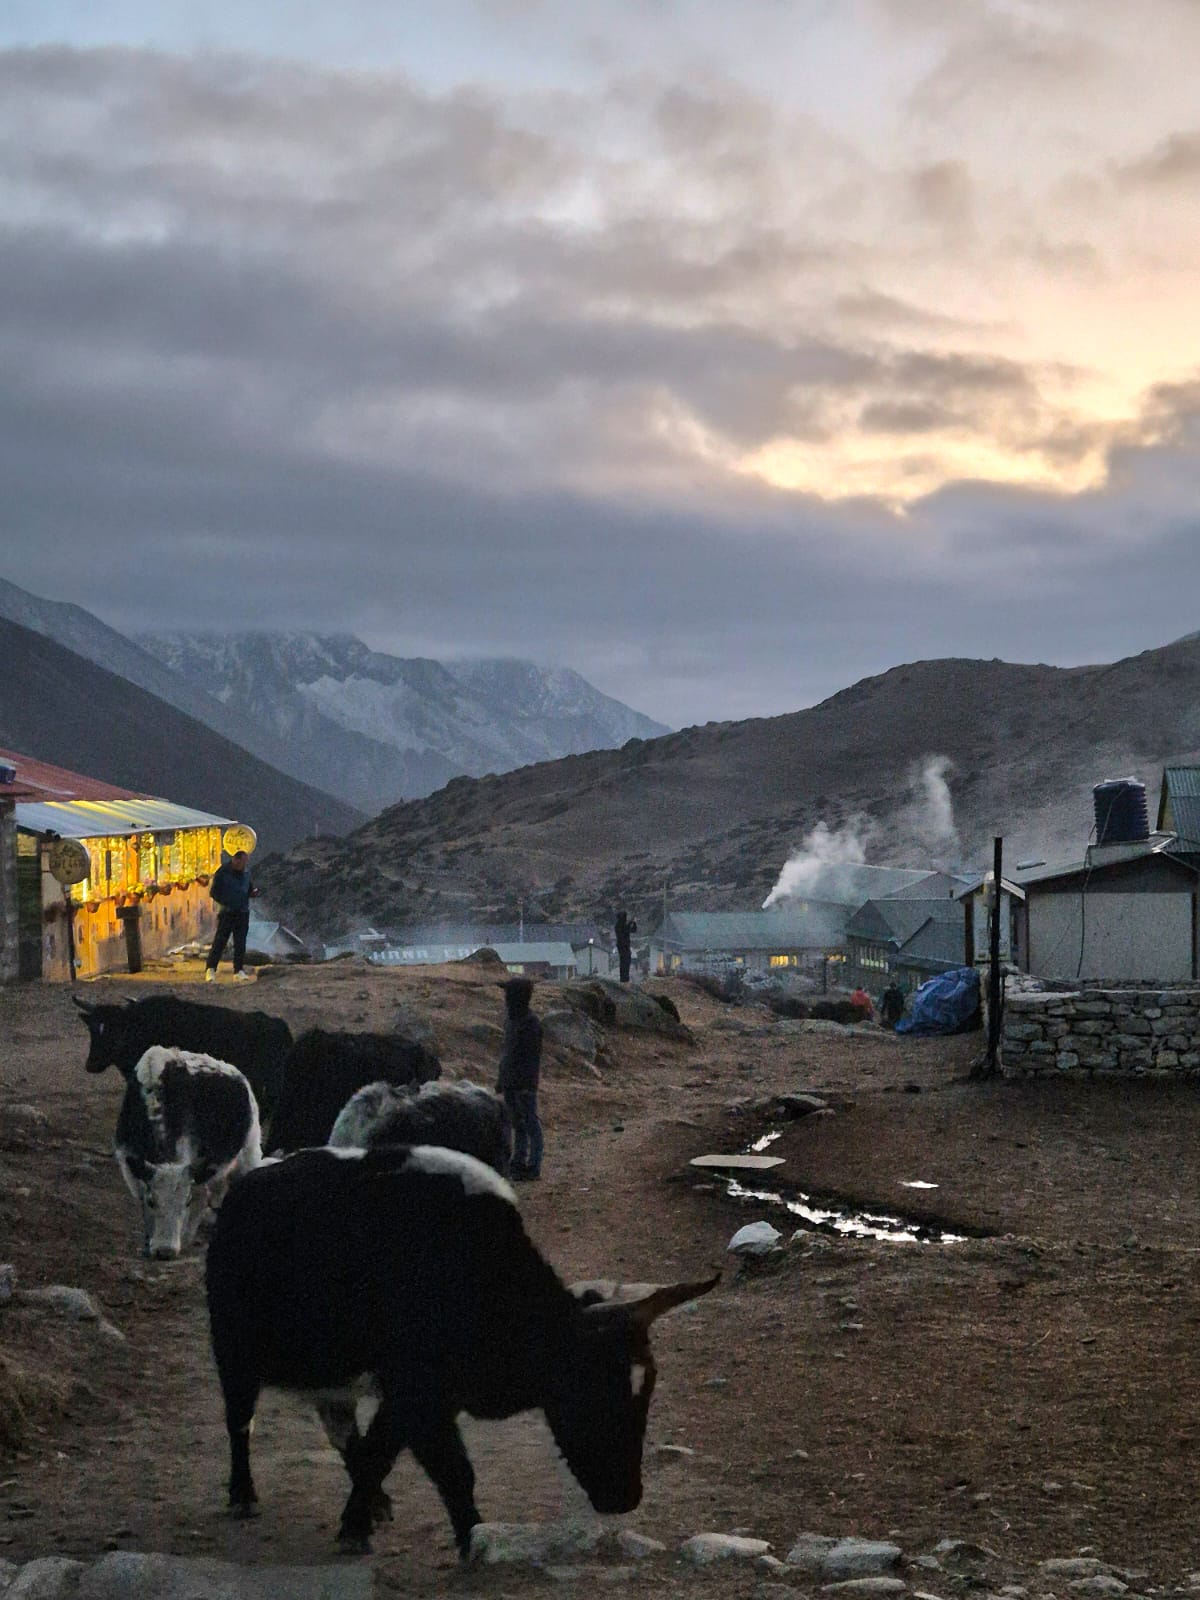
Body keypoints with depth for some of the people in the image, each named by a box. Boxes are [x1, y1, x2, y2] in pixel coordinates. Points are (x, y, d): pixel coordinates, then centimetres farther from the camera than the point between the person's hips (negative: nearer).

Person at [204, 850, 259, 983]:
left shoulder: (246, 872, 9)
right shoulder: (222, 872, -8)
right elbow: (213, 892, -5)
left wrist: (252, 893, -1)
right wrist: (225, 902, -17)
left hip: (243, 913, 5)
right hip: (227, 913, -5)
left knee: (240, 943, 5)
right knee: (220, 941, -7)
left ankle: (238, 971, 10)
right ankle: (210, 970, -1)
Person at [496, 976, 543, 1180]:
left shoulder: (531, 1023, -15)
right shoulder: (510, 1020, 12)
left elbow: (534, 1056, -17)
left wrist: (527, 1084, -21)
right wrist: (501, 1079, 21)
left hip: (524, 1085, -9)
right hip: (510, 1083, 9)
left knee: (530, 1124, -3)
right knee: (517, 1123, 13)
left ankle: (533, 1167, 1)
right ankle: (518, 1162, 20)